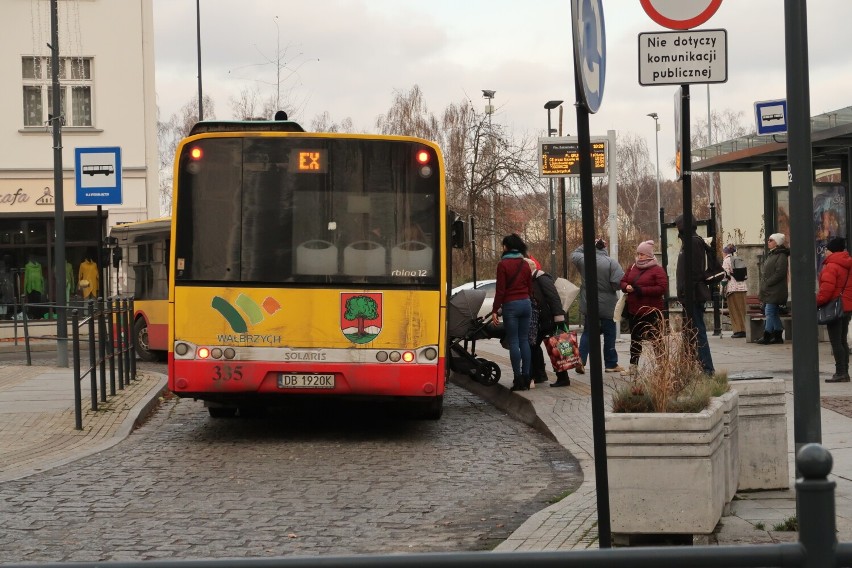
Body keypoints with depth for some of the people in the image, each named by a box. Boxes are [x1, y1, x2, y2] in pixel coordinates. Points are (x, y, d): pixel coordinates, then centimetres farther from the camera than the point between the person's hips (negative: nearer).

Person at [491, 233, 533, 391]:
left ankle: (518, 379, -6)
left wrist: (495, 310, -7)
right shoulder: (525, 264, 10)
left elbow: (500, 289, -10)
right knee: (524, 340, 9)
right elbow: (530, 287, 13)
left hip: (511, 305, -6)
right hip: (526, 304, 6)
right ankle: (526, 377, 8)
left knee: (513, 342, -3)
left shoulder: (503, 264, -8)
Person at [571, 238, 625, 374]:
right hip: (607, 306, -3)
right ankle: (611, 364, 15)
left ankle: (581, 360, -3)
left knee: (587, 332, 13)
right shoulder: (611, 263, -16)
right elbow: (619, 282, -21)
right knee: (609, 334, 9)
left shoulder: (583, 260, -5)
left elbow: (574, 254, 18)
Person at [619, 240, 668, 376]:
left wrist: (642, 290, -22)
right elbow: (623, 281, 16)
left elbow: (662, 288, -18)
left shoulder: (657, 270, -9)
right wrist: (627, 287, -9)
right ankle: (633, 367, 22)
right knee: (635, 339, 14)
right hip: (634, 311, 7)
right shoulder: (633, 268, 11)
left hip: (651, 312, -7)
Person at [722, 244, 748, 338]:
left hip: (732, 287, -6)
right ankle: (743, 330, 9)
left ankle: (738, 330, -5)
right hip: (742, 286, 6)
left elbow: (725, 275, -9)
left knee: (735, 310, -2)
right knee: (742, 309, 9)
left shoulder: (726, 261, -3)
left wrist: (723, 291, -6)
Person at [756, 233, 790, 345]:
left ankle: (766, 337, -10)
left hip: (775, 290, -10)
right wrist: (763, 283, 12)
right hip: (768, 290, 10)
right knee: (773, 313, 11)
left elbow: (780, 273, -20)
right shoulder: (771, 255, 19)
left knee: (769, 312, -10)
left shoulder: (781, 256, -11)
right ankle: (778, 336, 16)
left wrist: (767, 283, -18)